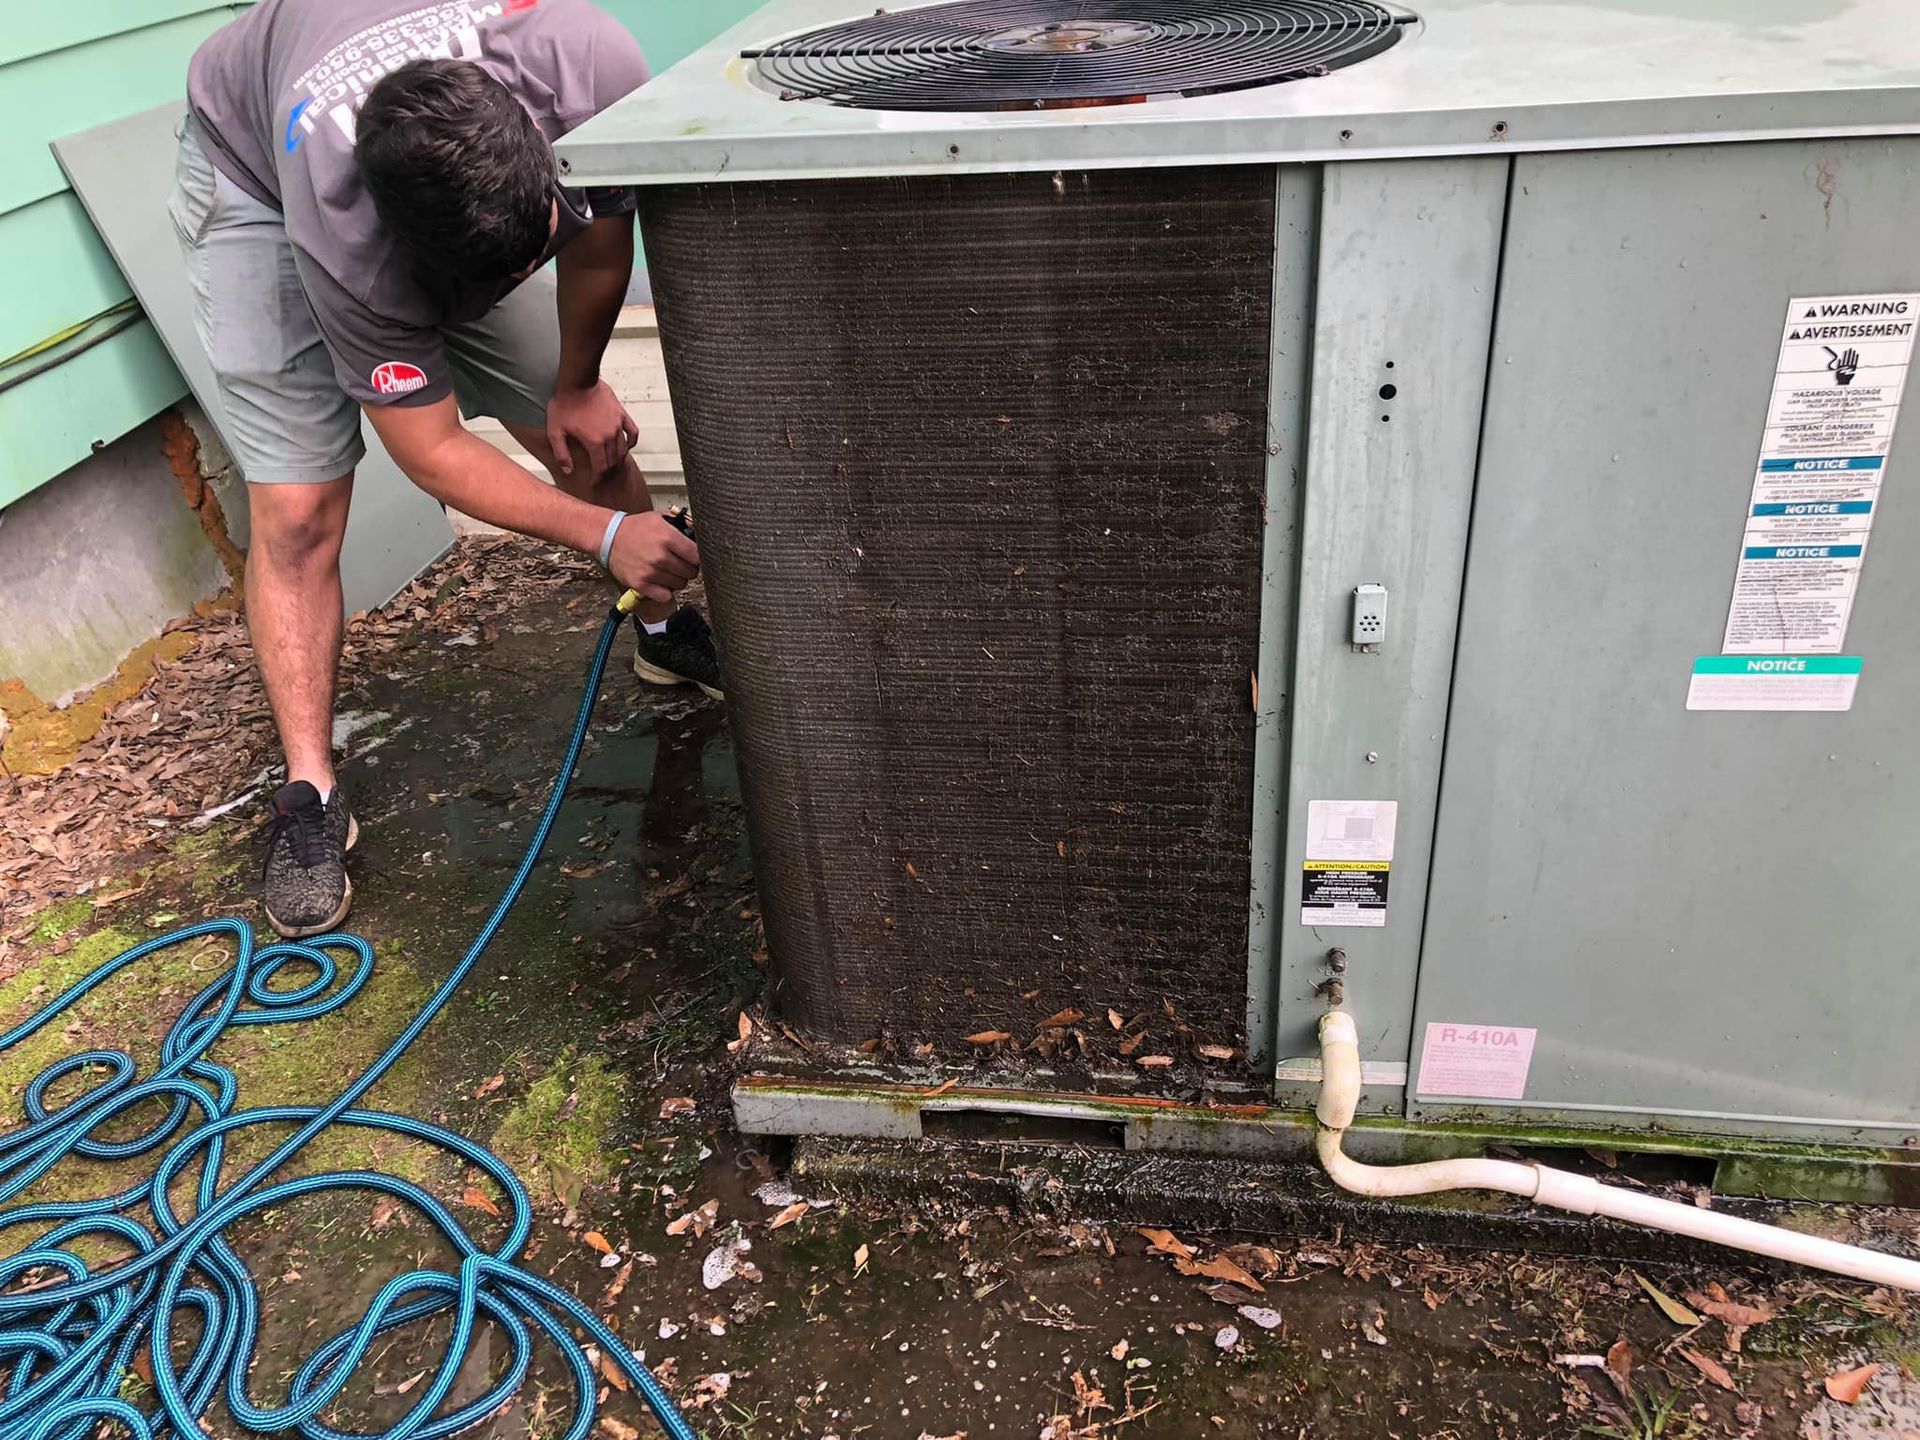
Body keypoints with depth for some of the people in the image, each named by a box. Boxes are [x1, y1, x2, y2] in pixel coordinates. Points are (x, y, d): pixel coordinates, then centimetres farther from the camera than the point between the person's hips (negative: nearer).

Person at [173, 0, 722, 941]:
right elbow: (431, 452, -31)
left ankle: (665, 632, 23)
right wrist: (605, 535, -39)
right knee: (296, 510, -14)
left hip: (454, 186, 4)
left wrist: (579, 384, -4)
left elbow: (601, 226, -12)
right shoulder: (345, 237, -43)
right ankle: (309, 792, -1)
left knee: (586, 434, -2)